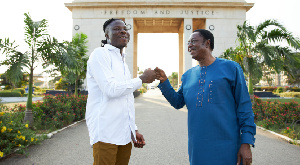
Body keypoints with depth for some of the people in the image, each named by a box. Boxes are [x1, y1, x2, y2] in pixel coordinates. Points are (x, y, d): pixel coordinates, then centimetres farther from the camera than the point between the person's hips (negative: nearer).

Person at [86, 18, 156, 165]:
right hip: (105, 133, -7)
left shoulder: (123, 61, 20)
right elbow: (111, 89, -16)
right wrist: (142, 79, -5)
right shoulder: (100, 54, -3)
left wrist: (134, 130, 16)